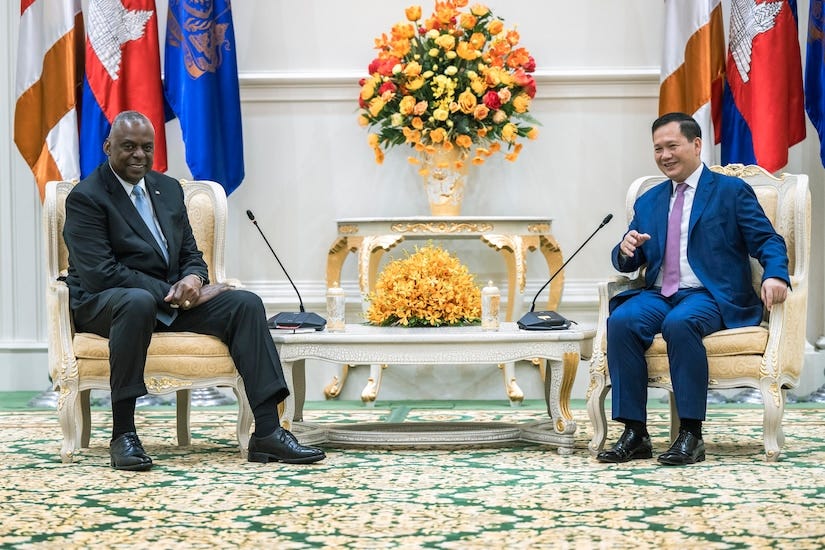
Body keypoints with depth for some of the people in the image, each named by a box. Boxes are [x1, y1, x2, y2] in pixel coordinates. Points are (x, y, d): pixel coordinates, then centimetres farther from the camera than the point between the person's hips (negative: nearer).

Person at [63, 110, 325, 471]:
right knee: (138, 301, -42)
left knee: (246, 303, -15)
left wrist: (192, 279, -11)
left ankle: (267, 432, -23)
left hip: (170, 301, 7)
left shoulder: (169, 189, 16)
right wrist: (172, 293, -19)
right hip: (103, 303, -6)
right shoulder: (85, 198, -7)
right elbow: (100, 273, -17)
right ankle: (122, 434, -34)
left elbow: (191, 255, 16)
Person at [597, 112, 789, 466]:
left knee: (680, 324, -37)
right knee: (620, 321, -28)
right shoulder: (648, 202, 23)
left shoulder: (732, 191, 9)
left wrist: (775, 275, -23)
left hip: (711, 296, -4)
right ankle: (635, 433, -26)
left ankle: (691, 434, -31)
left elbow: (767, 240, -1)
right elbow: (629, 263, 19)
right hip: (658, 295, 4)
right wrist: (626, 252, -7)